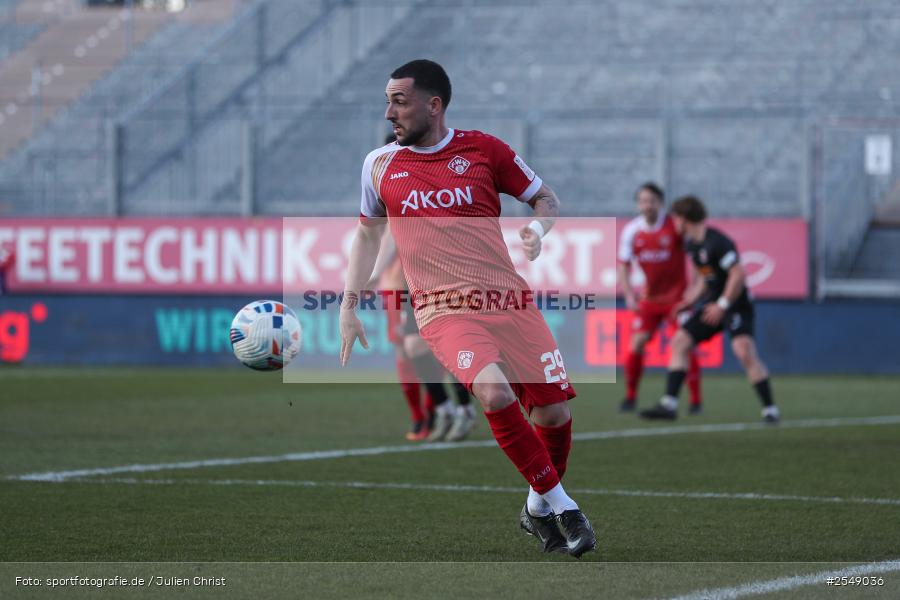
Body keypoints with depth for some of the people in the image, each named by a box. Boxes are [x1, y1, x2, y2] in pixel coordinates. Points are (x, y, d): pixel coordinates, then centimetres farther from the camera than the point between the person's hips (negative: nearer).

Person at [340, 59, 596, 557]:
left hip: (510, 301, 1)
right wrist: (348, 306, 17)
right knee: (495, 391, -28)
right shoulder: (380, 164, 8)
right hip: (445, 311, -1)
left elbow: (546, 199, 13)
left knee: (554, 412, -4)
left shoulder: (482, 148, 3)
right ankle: (559, 504, -14)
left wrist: (536, 229, -9)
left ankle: (538, 507, 24)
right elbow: (367, 234, 22)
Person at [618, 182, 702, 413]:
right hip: (649, 297, 3)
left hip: (677, 295, -3)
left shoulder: (676, 226, -14)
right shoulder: (631, 230, -4)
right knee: (637, 343, -6)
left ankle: (696, 400, 0)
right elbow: (623, 264, 1)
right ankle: (630, 397, 10)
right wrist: (629, 295, -11)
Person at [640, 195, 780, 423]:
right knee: (680, 341, 2)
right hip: (713, 303, 10)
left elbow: (738, 274, -24)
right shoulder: (691, 244, 10)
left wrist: (722, 305, -22)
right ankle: (669, 404, 2)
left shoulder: (717, 242, -20)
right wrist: (690, 299, 15)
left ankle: (770, 409, -17)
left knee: (744, 350, -24)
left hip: (736, 303, -10)